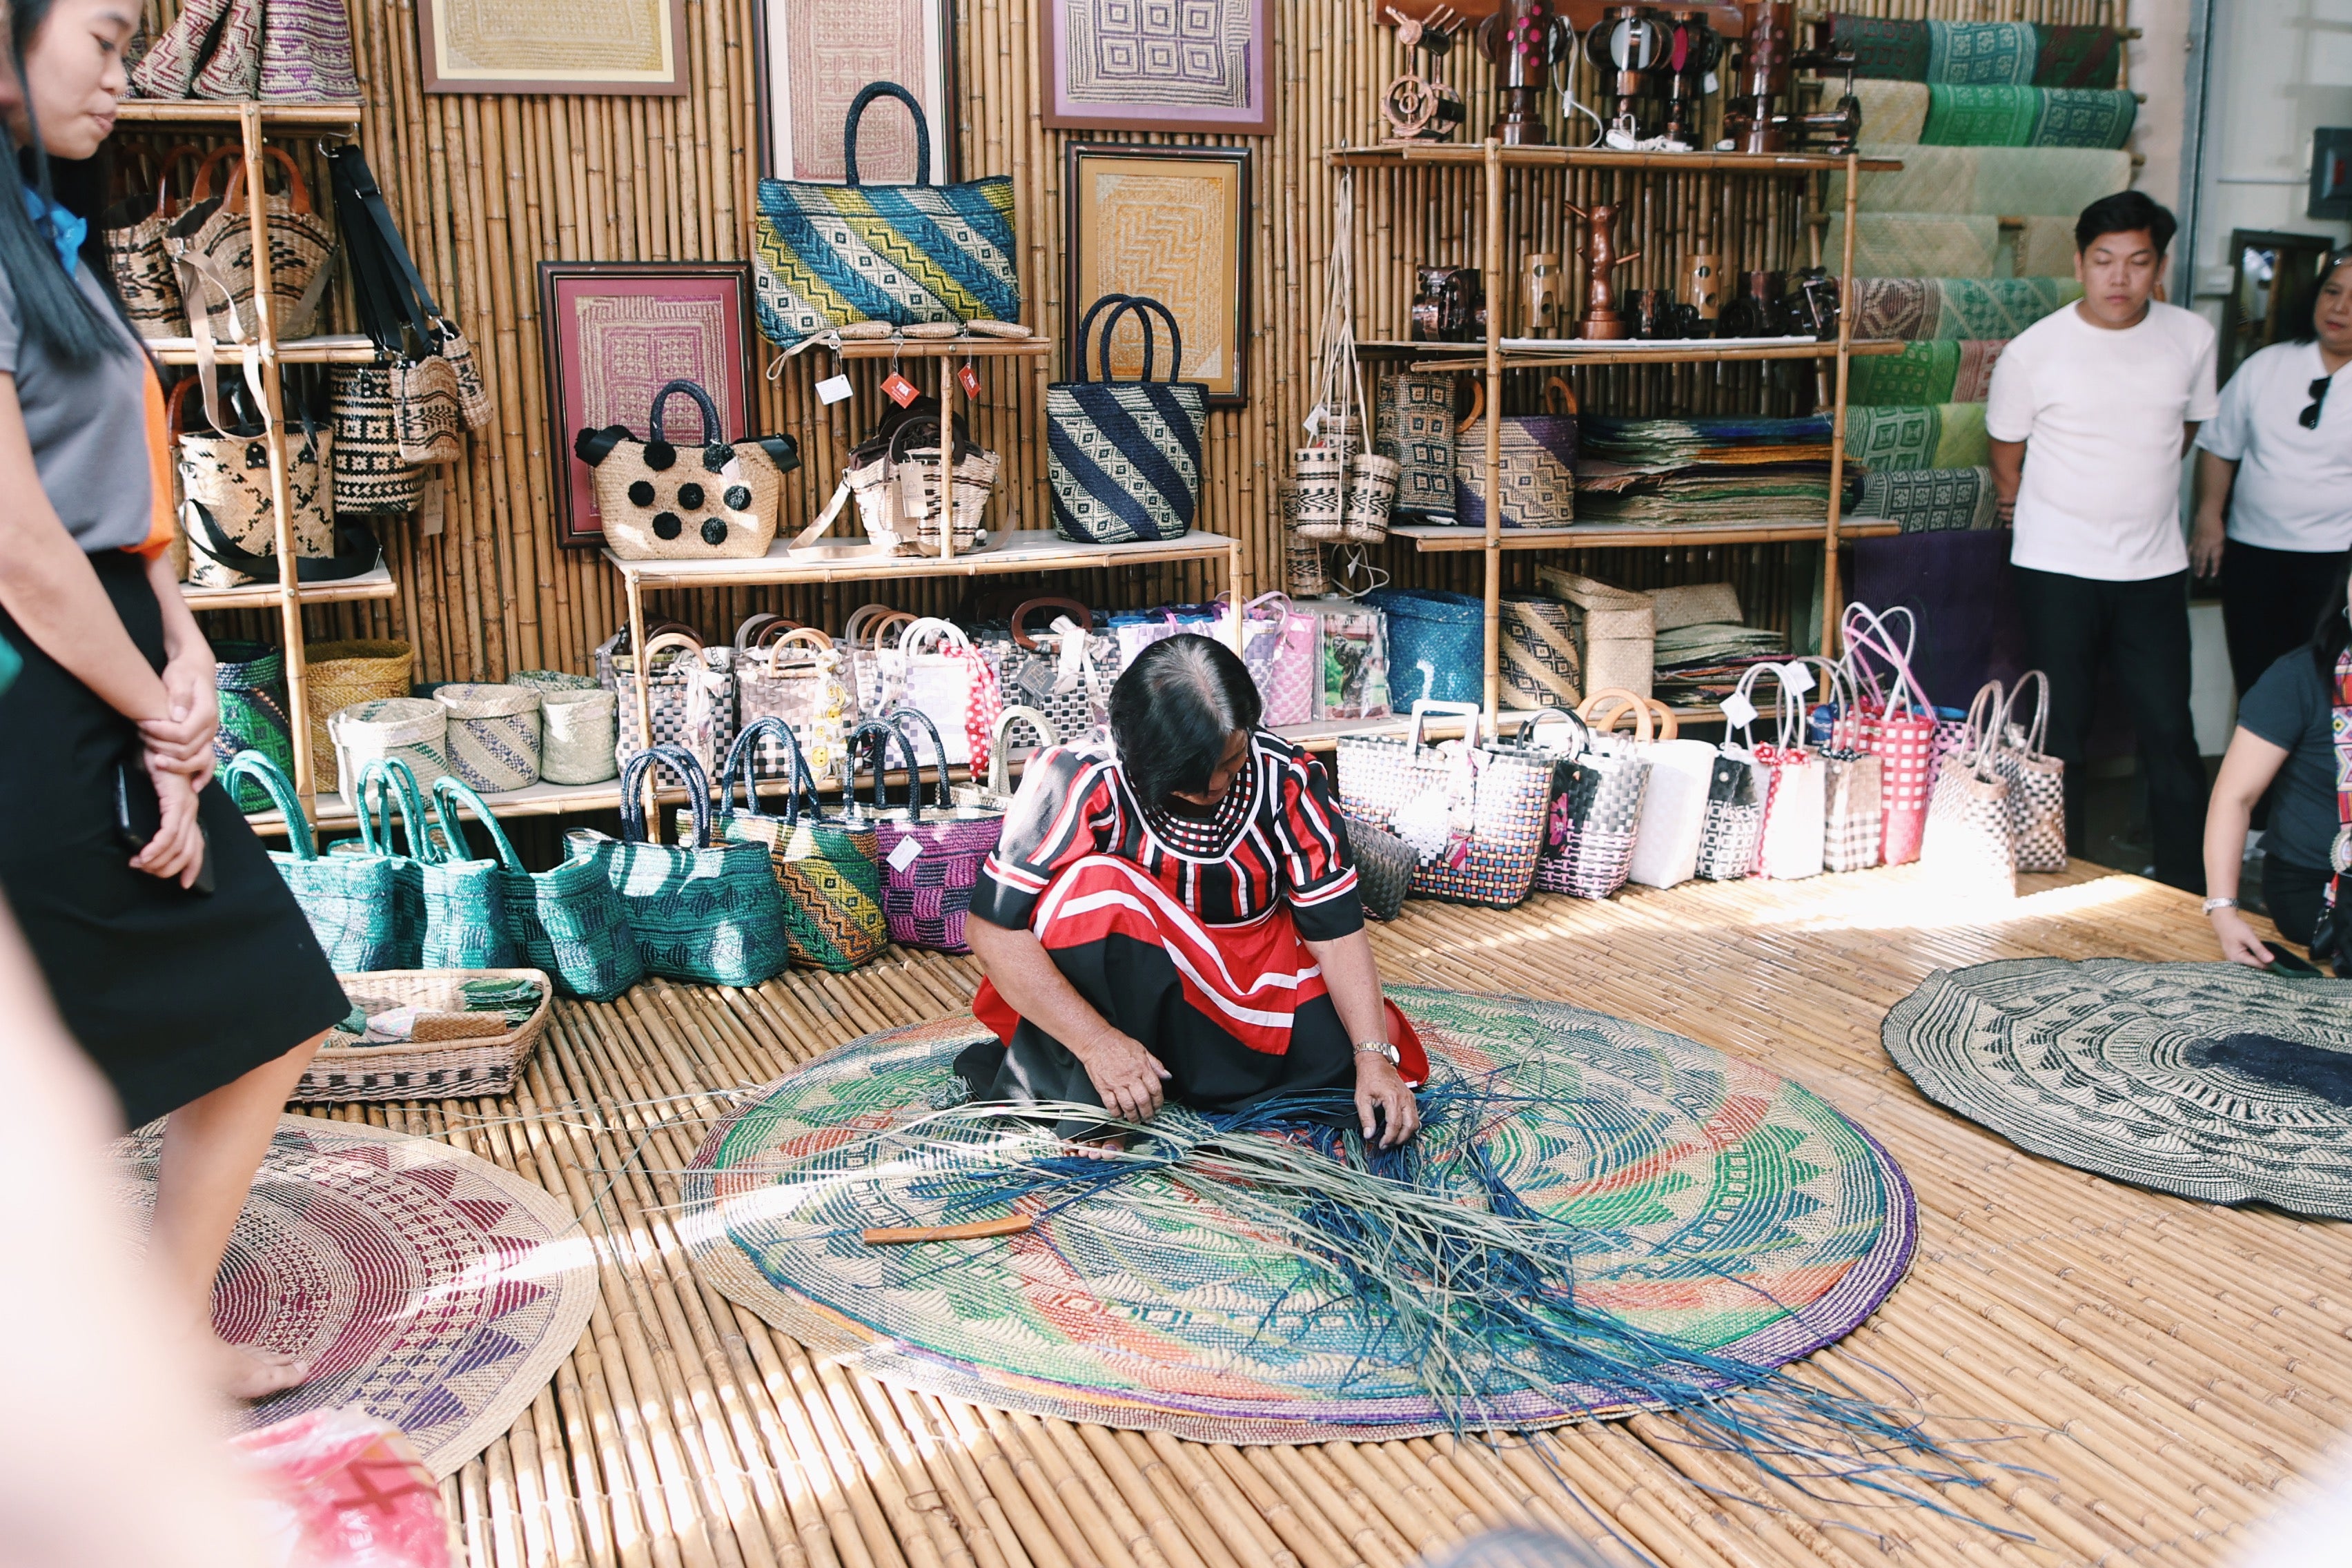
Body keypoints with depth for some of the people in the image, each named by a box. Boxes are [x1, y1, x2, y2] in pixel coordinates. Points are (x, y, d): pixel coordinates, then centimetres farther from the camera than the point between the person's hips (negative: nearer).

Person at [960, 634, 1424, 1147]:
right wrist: (1097, 1043, -32)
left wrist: (1373, 1056, -24)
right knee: (1097, 888, -33)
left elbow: (1335, 926, -13)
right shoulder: (1080, 778, -24)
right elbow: (992, 927, -26)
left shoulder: (1287, 777, -14)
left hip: (1255, 983, 4)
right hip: (1121, 986, -4)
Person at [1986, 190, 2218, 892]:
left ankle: (2187, 887, 15)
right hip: (2057, 571, -2)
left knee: (2170, 730, 3)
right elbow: (2007, 455, 6)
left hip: (2155, 570, 3)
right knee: (2060, 733, 4)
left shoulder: (2192, 338, 2)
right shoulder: (2032, 351, -8)